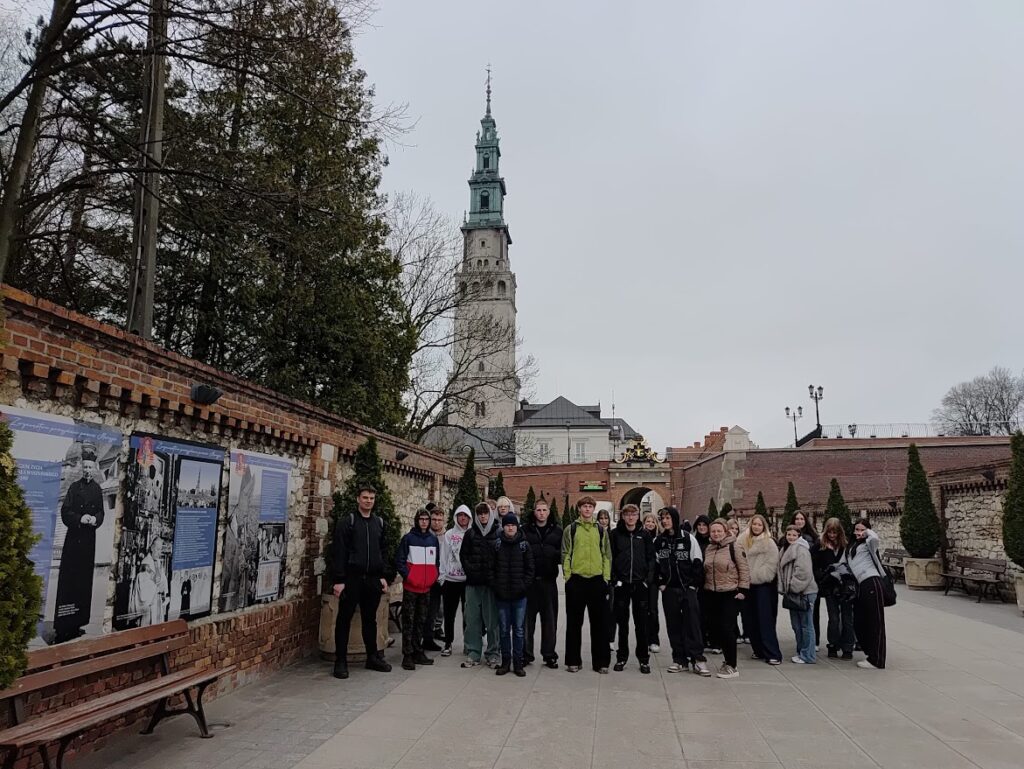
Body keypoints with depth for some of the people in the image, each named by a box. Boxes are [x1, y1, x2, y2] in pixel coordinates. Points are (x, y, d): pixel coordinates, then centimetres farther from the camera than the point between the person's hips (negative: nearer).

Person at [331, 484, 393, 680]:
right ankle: (340, 661, 11)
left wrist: (385, 576, 6)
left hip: (372, 579, 4)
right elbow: (338, 552, -8)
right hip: (351, 578, -4)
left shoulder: (379, 523, 11)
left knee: (370, 619, 14)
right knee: (344, 619, 3)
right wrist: (339, 580, -13)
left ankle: (373, 657, 24)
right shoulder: (347, 522, -4)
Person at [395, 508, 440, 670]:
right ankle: (407, 655, 2)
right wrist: (408, 576, -13)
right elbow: (399, 560, -6)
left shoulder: (433, 539, 10)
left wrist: (434, 577, 6)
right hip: (411, 587, -5)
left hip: (427, 587, 5)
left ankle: (418, 652, 21)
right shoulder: (408, 538, -4)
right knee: (408, 621, -3)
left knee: (422, 620, 12)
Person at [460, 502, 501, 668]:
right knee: (472, 619, 4)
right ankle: (474, 654, 13)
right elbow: (463, 555, 11)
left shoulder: (499, 533, 0)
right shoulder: (470, 533, 8)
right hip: (473, 582, 2)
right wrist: (470, 571, 0)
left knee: (492, 619, 2)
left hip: (492, 582, -2)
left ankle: (492, 654, 13)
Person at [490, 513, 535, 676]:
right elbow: (491, 567, 3)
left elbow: (530, 568, 0)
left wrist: (524, 586, -8)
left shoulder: (524, 545, 0)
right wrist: (495, 585, -5)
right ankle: (505, 661, 19)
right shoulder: (497, 544, 1)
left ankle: (518, 662, 14)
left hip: (520, 595, -1)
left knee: (519, 629, 5)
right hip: (501, 595, 1)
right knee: (504, 629, 9)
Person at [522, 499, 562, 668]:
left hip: (549, 580, 1)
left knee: (550, 619, 6)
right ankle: (526, 653, 16)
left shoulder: (557, 531, 8)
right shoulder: (525, 530, 5)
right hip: (529, 580, -1)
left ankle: (549, 655, 17)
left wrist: (556, 554, -14)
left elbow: (564, 553, 7)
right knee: (527, 618, 4)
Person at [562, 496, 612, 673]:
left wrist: (606, 577, 2)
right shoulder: (570, 529, 3)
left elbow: (607, 554, 9)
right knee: (574, 622, 6)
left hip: (597, 580, 2)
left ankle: (601, 661, 14)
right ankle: (573, 660, 16)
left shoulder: (601, 530, 9)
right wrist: (567, 576, -5)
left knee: (600, 622, 5)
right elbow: (565, 554, 2)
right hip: (576, 580, -1)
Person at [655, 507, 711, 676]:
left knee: (692, 623, -4)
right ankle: (679, 659, 13)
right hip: (669, 589, 3)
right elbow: (655, 565, 10)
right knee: (673, 624, 6)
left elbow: (698, 562, -3)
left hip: (688, 588, -3)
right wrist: (660, 584, 1)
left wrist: (694, 583, -8)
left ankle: (697, 659, 2)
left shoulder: (688, 538, -3)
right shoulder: (659, 541, 5)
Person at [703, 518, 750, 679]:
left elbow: (744, 569, -7)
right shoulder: (708, 549, 10)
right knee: (716, 628, 8)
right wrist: (703, 587, 17)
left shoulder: (733, 547, -8)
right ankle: (727, 658, 24)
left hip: (729, 593, -6)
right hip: (711, 594, 6)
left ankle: (731, 666, 1)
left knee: (727, 628, -7)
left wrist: (742, 590, -10)